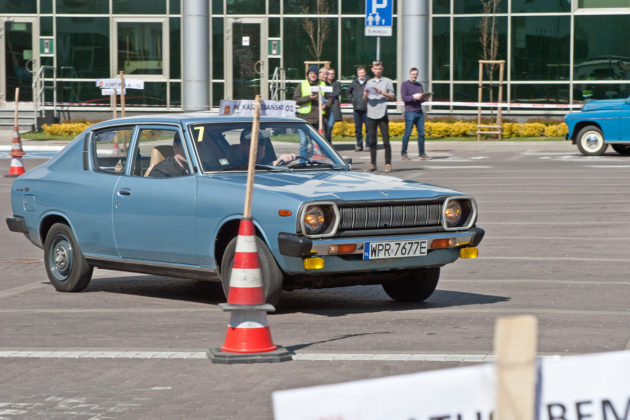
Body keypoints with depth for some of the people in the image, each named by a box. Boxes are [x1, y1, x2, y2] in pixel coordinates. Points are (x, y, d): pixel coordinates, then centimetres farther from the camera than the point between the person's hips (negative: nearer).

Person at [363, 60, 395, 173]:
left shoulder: (387, 81, 8)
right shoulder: (369, 82, 18)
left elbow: (392, 97, 3)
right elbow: (365, 99, 18)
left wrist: (382, 93, -12)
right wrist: (365, 94, -4)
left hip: (382, 114, -3)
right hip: (371, 114, 3)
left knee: (386, 140, -5)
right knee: (372, 141, 2)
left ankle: (388, 164, -2)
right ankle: (372, 164, 6)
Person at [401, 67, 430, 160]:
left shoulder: (419, 85, 19)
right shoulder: (405, 84, 1)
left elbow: (421, 99, 19)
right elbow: (404, 98, -9)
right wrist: (414, 97, -21)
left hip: (419, 112, 6)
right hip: (410, 112, -6)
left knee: (421, 132, 1)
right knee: (407, 133, -4)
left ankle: (421, 153, 5)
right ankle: (403, 153, 4)